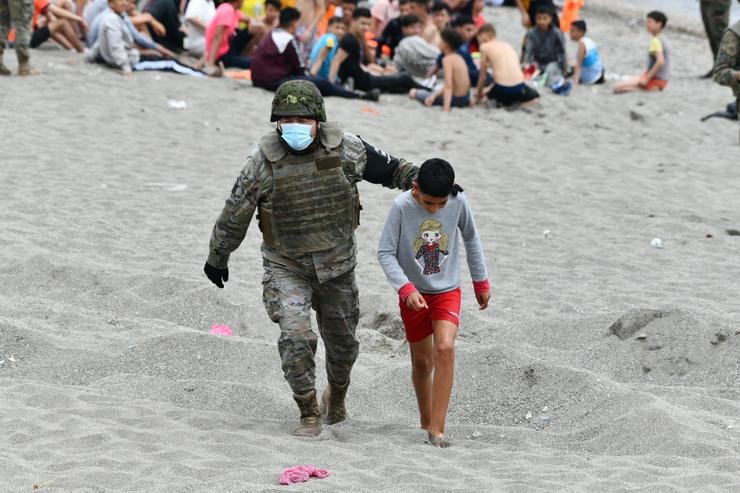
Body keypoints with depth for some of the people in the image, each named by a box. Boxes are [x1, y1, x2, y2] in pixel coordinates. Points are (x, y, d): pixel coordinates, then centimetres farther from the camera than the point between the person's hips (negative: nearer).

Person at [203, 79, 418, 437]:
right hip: (286, 266, -2)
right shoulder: (263, 160, -17)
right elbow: (235, 213, -5)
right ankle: (309, 414, -3)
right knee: (296, 336, -19)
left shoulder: (344, 148, -12)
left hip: (336, 263, 2)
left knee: (342, 340, 15)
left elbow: (387, 168, 4)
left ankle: (337, 394, 45)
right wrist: (217, 258, 5)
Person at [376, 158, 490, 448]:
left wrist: (481, 282, 14)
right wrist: (407, 289, -25)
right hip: (413, 295, 0)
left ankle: (437, 429, -18)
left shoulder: (458, 202, -12)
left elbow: (471, 239, 6)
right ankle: (426, 421, 32)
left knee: (445, 349, -20)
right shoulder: (401, 206, -18)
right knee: (422, 361, 9)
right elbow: (385, 253, -14)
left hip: (447, 291, 0)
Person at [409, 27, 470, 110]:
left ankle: (416, 93, 39)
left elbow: (448, 85, -28)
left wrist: (446, 107, -32)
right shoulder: (458, 57, 8)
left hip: (456, 99, -8)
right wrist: (434, 94, 8)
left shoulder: (447, 59, -19)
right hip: (466, 97, 8)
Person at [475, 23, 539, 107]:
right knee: (534, 95, 34)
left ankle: (504, 102, 4)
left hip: (502, 90, -3)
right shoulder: (507, 45, 19)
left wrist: (479, 94, 21)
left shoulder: (485, 47, 3)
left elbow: (482, 76, 7)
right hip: (519, 87, 3)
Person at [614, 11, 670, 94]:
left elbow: (660, 61, -29)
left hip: (655, 80, -10)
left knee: (618, 87, -19)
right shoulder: (662, 39, 13)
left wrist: (647, 78, -21)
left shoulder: (656, 41, -17)